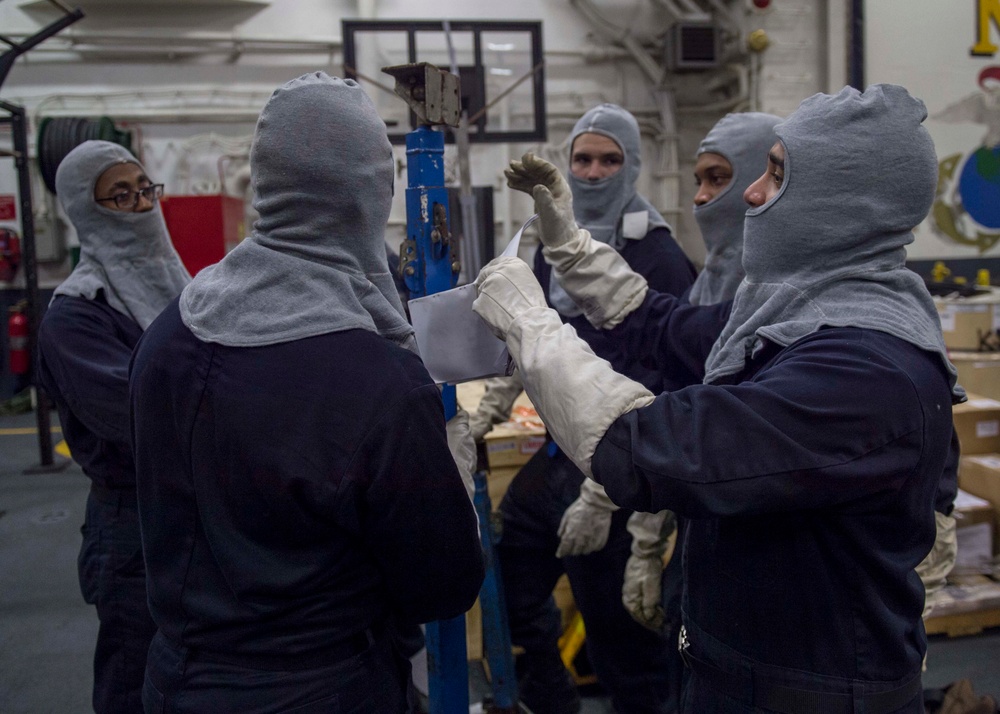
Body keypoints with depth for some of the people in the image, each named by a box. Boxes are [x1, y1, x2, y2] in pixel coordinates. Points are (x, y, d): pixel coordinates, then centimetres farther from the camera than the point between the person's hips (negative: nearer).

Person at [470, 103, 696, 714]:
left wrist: (603, 491, -22)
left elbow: (659, 389, -18)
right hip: (558, 457, 8)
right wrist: (483, 420, 15)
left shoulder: (659, 257, -12)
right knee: (510, 585, 17)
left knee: (619, 634, 0)